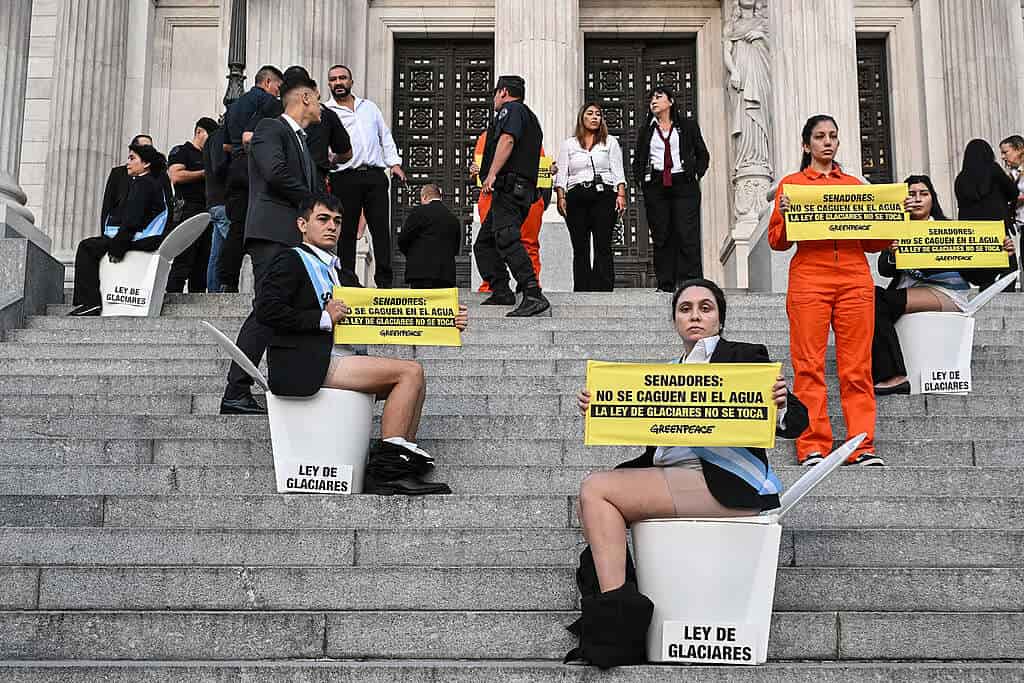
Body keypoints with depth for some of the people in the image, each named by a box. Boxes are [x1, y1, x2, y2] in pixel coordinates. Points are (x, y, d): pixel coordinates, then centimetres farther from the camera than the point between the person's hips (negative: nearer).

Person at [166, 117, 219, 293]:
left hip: (206, 212, 8)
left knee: (202, 265, 4)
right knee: (182, 263, -13)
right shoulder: (181, 151, 4)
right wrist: (204, 173, -7)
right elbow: (176, 176, -13)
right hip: (188, 210, -8)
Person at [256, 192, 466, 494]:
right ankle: (383, 469, -17)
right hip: (305, 366, -8)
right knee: (411, 371, -15)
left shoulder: (343, 273, 27)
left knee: (413, 379, 0)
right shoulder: (290, 261, 3)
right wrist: (323, 318, -12)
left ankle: (400, 469, -9)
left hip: (338, 361, 9)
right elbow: (265, 310, -12)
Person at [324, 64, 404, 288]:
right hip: (345, 177, -3)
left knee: (381, 229, -3)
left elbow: (385, 136, 23)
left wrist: (394, 162, 12)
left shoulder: (369, 107, 21)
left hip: (375, 175, 3)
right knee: (346, 233, -1)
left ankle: (384, 280, -2)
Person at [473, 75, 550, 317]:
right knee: (484, 243, 15)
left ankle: (534, 296, -32)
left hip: (508, 185, -11)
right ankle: (501, 292, 8)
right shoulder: (530, 117, 30)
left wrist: (491, 174, -24)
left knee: (507, 239, -23)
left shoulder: (510, 109, 1)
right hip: (524, 187, 11)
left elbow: (507, 140, -17)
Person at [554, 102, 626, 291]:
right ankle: (581, 291, 0)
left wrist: (621, 195, -4)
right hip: (576, 197, 1)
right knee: (580, 247, -1)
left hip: (604, 196, -1)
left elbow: (618, 171, 9)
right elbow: (561, 174, 10)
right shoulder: (568, 144, 17)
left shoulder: (610, 142, 15)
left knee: (603, 246, -7)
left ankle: (603, 288, -9)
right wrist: (561, 197, -3)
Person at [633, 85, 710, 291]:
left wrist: (696, 175, 2)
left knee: (687, 235, -10)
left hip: (684, 184, -2)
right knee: (661, 236, -1)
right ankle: (665, 284, 2)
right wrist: (640, 179, 6)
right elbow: (638, 160, 22)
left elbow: (703, 155, 15)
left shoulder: (688, 126, 10)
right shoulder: (645, 130, 16)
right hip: (655, 187, 2)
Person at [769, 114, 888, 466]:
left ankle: (863, 447, -1)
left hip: (855, 278, 2)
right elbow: (777, 241, 9)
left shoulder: (855, 184, 21)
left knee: (856, 368, -2)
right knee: (809, 367, -6)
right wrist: (785, 215, -10)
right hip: (808, 278, -2)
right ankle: (813, 447, -3)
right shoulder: (791, 184, 13)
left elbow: (872, 243, 20)